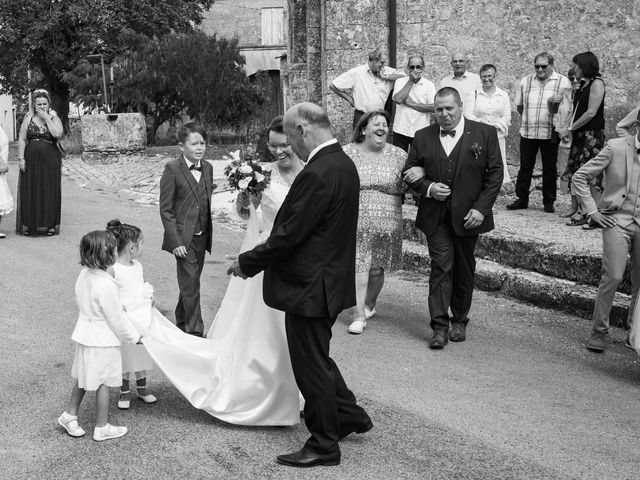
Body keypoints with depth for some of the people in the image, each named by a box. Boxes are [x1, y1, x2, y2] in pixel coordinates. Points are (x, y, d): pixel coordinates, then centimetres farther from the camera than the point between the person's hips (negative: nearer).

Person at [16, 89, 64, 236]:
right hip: (31, 159, 1)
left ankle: (50, 225, 7)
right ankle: (29, 225, 9)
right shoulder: (28, 118, 6)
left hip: (50, 160, -1)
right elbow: (21, 139, 3)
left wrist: (46, 118, -15)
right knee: (30, 192, 2)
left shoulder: (54, 118, 2)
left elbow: (58, 134, -17)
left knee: (49, 192, 0)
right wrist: (21, 158, -6)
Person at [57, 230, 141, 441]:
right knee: (103, 384, 6)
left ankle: (69, 415, 33)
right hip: (103, 341, -8)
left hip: (84, 334, 8)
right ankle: (102, 428, 18)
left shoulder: (84, 275, -1)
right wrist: (134, 337, -5)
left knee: (82, 379, 22)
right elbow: (116, 319, -19)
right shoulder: (106, 285, -27)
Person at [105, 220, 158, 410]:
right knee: (124, 356, 9)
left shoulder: (138, 266, 3)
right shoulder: (113, 269, -18)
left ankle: (142, 388, 36)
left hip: (141, 317, 6)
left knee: (141, 352, 18)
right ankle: (124, 392, 27)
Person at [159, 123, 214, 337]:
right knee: (190, 285, -6)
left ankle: (181, 323, 32)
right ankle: (195, 331, 0)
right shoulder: (172, 169, -10)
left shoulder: (208, 168, 9)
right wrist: (176, 241, -14)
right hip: (183, 238, -6)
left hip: (202, 237, 6)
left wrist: (208, 235, 12)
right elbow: (165, 209, -10)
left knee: (190, 284, 16)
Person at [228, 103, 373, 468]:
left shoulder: (318, 174, -25)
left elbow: (289, 235, -23)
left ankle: (324, 445, 18)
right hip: (330, 279, 10)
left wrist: (248, 264, -10)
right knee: (316, 358, 25)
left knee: (312, 366, 4)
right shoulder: (343, 163, 7)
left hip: (310, 287, -10)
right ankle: (350, 415, 36)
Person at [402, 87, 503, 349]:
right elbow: (409, 173, 10)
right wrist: (428, 188, -10)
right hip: (435, 216, 1)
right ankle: (440, 326, -5)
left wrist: (481, 208, -10)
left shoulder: (485, 133, -1)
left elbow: (495, 173, -2)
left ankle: (459, 321, 27)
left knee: (464, 269, 11)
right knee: (441, 267, -7)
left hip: (468, 216, 0)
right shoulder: (422, 137, 5)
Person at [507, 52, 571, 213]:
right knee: (525, 167, 6)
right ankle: (522, 199, 15)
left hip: (550, 133, -2)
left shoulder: (563, 82, 1)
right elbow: (519, 105, 17)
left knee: (550, 168, 5)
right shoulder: (525, 81, 10)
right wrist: (529, 119, 10)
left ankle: (549, 202, 14)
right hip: (527, 132, 2)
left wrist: (554, 102, -21)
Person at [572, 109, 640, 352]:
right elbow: (580, 177, 0)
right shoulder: (616, 147, -5)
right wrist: (592, 210, -4)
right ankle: (599, 331, 2)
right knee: (613, 276, -12)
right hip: (617, 220, -3)